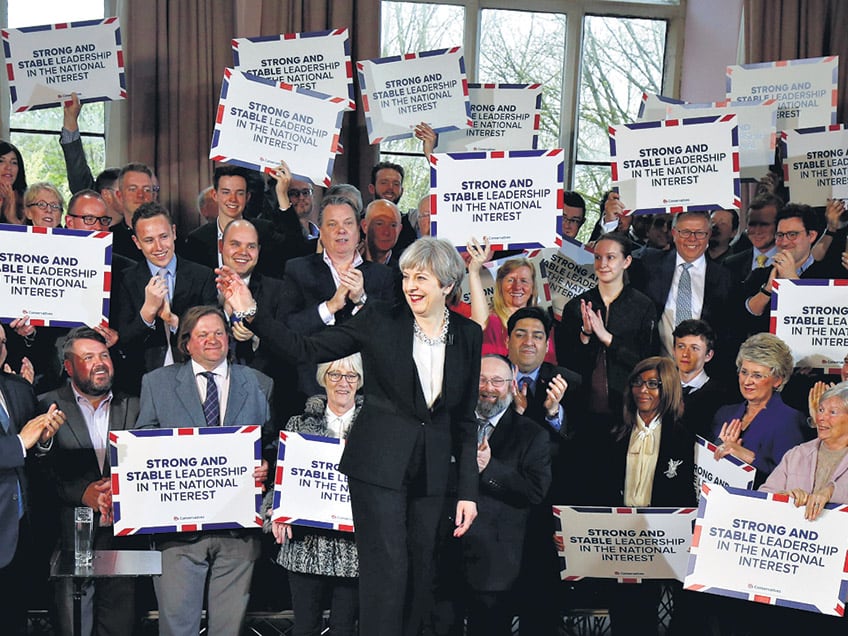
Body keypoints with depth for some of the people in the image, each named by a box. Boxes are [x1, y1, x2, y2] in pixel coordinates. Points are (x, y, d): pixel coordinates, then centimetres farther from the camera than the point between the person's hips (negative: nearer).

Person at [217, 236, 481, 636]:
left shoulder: (468, 336, 4)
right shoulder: (379, 320, -5)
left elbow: (465, 419, 7)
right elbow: (306, 350, -8)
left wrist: (468, 490, 4)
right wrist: (251, 313, -20)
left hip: (431, 470, 3)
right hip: (380, 464, -3)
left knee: (420, 573, 9)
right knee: (387, 570, -6)